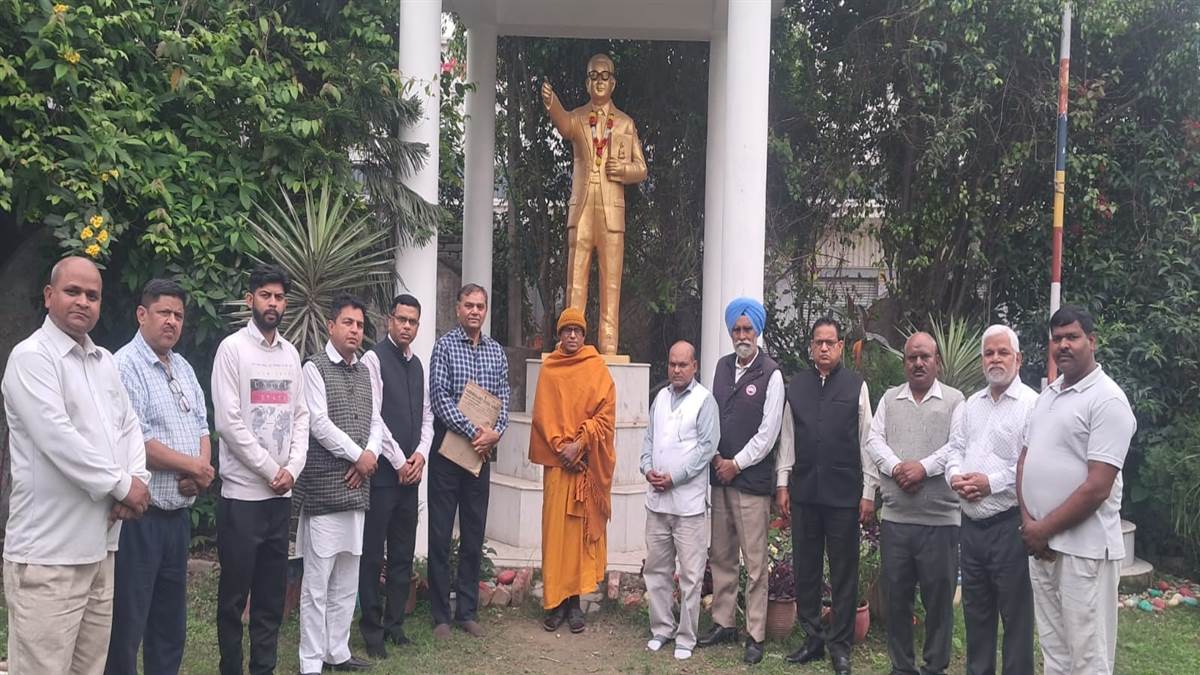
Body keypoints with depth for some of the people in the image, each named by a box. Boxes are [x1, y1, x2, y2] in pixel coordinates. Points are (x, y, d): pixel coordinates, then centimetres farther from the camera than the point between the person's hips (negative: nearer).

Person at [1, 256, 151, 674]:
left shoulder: (104, 360, 15)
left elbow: (129, 426, 15)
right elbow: (58, 439, -20)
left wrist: (136, 480, -4)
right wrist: (122, 484, -13)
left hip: (100, 544, 8)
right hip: (48, 552, -8)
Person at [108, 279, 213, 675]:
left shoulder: (183, 368, 14)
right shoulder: (126, 366, -12)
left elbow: (201, 426, 15)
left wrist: (201, 470, -5)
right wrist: (193, 466, -11)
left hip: (179, 513, 8)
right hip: (140, 517, -8)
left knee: (171, 620, 16)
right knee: (128, 622, 0)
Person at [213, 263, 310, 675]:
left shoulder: (291, 354, 11)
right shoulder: (233, 348, -6)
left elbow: (301, 416, 11)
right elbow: (228, 422, -13)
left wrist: (292, 469, -4)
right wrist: (271, 470, -12)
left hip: (281, 493, 5)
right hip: (243, 491, -5)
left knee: (272, 590, 11)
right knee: (234, 591, 5)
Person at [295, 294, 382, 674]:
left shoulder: (365, 372, 15)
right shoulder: (315, 368, -5)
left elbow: (376, 422, 14)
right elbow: (319, 423, -13)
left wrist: (370, 454, -5)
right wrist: (357, 455, -9)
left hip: (356, 487, 7)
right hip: (323, 488, -7)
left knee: (347, 581, 13)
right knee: (317, 582, -2)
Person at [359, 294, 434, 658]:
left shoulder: (418, 364, 14)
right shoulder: (374, 358, -7)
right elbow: (372, 417, -13)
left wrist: (421, 453, -1)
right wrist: (399, 461, -12)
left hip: (410, 472, 7)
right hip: (382, 471, -7)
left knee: (403, 552, 12)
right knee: (372, 553, 1)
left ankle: (394, 623, 22)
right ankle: (372, 628, 12)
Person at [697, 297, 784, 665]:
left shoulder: (770, 374, -7)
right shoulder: (722, 366, 11)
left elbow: (768, 433, -9)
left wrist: (736, 464, -7)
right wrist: (717, 458, 2)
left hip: (752, 480, -5)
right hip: (720, 475, 6)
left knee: (755, 562, -1)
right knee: (720, 555, 12)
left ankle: (755, 635, 8)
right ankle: (723, 622, 24)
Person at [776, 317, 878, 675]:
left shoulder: (856, 386, -1)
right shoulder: (796, 386, 7)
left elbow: (867, 441, -1)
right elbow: (787, 438, 10)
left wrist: (868, 492, -2)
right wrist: (782, 484, 7)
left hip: (844, 494, -3)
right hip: (804, 491, 3)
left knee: (844, 571, 6)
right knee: (805, 568, 11)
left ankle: (840, 644, 18)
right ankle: (812, 638, 24)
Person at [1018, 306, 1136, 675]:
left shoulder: (1107, 400, -13)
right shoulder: (1047, 394, 13)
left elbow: (1097, 488, -18)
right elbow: (1025, 461, 14)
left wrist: (1044, 529, -12)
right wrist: (1028, 521, 0)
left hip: (1084, 550, -7)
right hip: (1041, 545, 8)